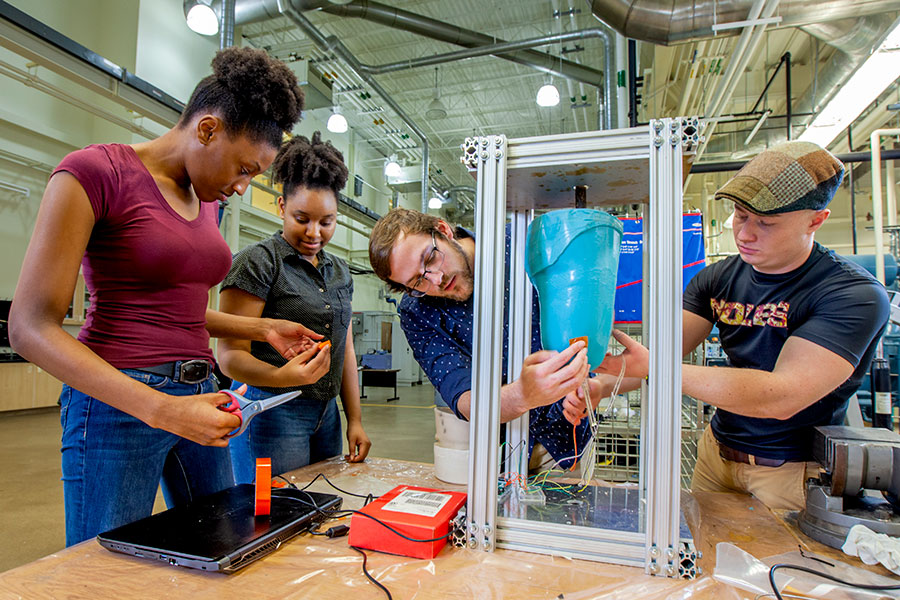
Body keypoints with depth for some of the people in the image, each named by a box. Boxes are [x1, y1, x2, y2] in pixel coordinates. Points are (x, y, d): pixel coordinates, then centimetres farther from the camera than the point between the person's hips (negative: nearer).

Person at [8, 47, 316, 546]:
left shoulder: (205, 198, 13)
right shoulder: (96, 171, -8)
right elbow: (31, 327, -14)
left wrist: (262, 328, 8)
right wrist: (159, 408, -24)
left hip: (198, 398, 7)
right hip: (119, 406, -6)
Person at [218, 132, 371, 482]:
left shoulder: (340, 272, 12)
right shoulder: (257, 262, -8)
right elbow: (230, 355, -12)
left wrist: (355, 420, 11)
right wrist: (282, 377, -31)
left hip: (326, 414, 6)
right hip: (271, 413, -6)